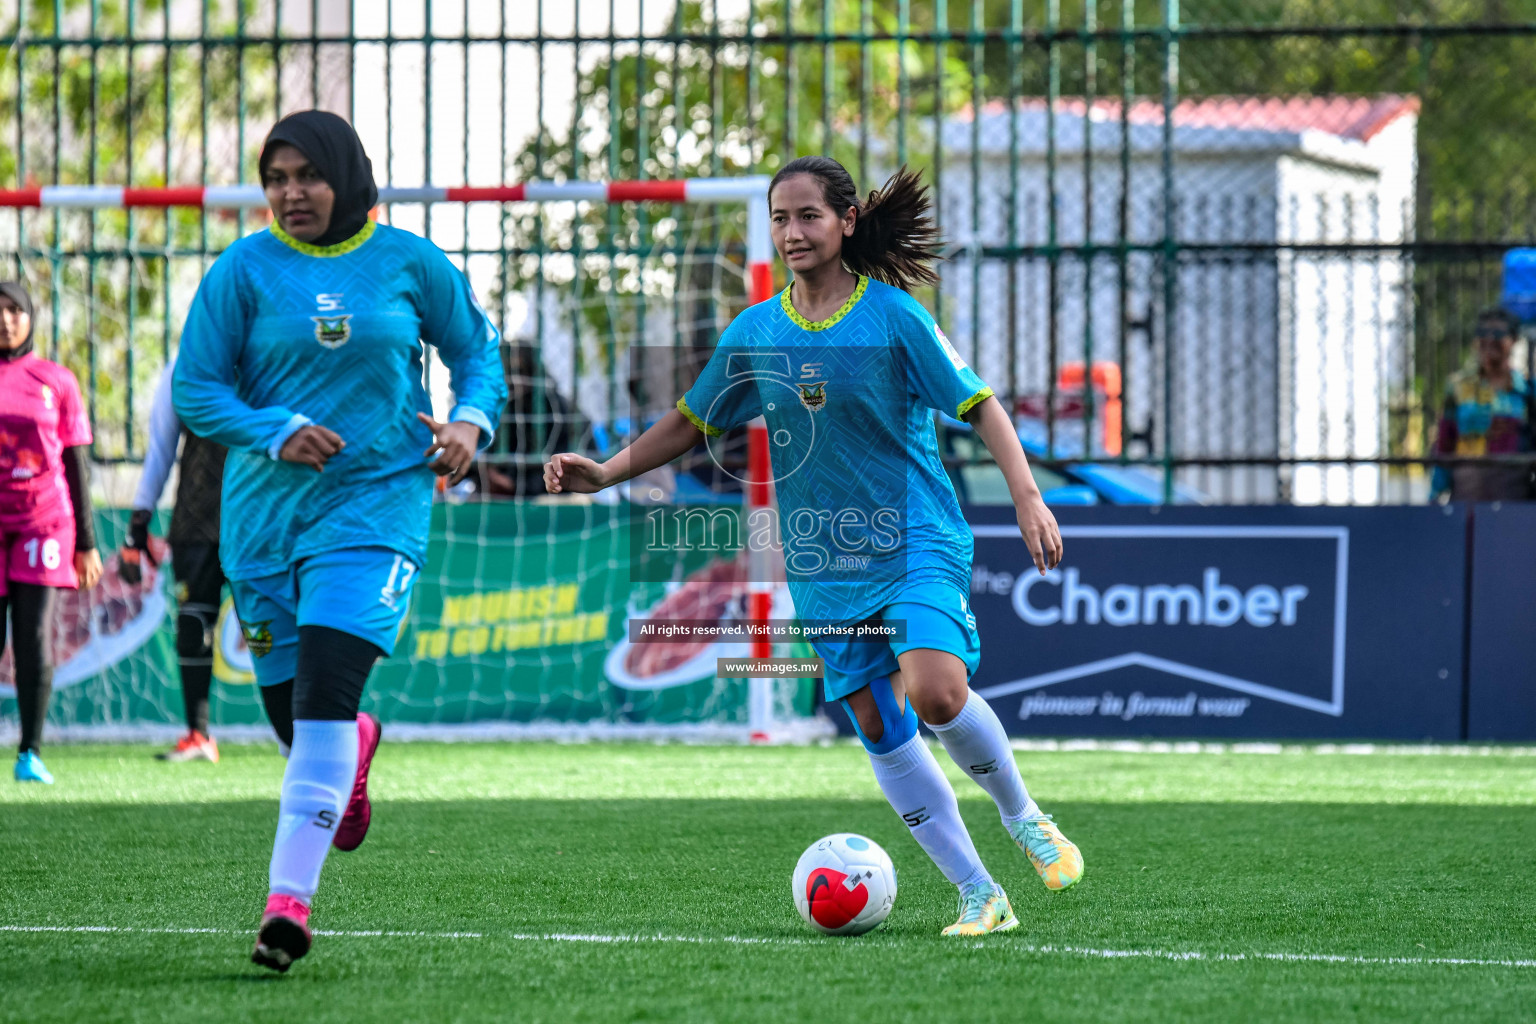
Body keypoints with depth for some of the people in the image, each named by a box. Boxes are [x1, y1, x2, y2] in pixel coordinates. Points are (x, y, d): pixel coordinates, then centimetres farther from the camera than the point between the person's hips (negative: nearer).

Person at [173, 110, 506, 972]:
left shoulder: (409, 263, 2)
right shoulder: (245, 270, 1)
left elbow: (477, 348, 15)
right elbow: (195, 389, 1)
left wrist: (472, 419, -5)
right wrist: (275, 433, -15)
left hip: (377, 502, -2)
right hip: (266, 512, 2)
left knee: (323, 692, -20)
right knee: (291, 710, 9)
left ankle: (291, 896, -20)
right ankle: (357, 743, 49)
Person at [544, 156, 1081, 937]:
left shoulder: (894, 314, -6)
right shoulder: (754, 333, 6)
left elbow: (980, 406, -3)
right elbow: (691, 422, 17)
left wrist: (1027, 499, -13)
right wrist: (605, 472, 6)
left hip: (916, 543, -4)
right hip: (822, 567, 4)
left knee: (936, 691, -26)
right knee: (880, 730, 0)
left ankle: (1022, 815, 2)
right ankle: (980, 896, 8)